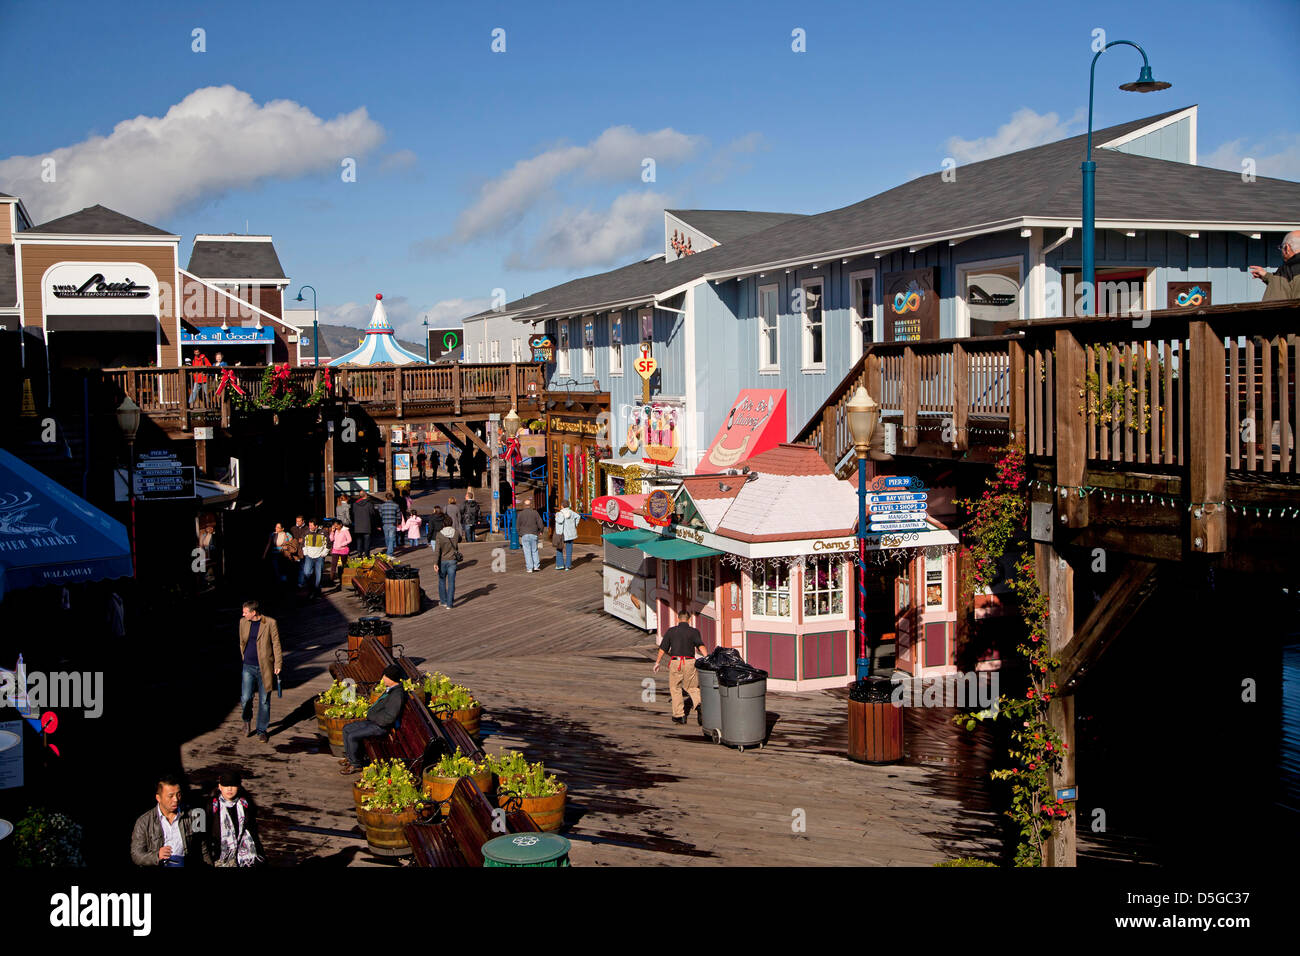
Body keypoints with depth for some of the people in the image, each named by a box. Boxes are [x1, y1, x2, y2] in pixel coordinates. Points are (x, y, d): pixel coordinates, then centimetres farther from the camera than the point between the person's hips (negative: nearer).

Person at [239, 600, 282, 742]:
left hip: (265, 667, -2)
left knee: (264, 701, 3)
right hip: (248, 667, 2)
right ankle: (247, 720, 25)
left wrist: (278, 664, -5)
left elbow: (276, 643, -3)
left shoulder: (270, 623, -7)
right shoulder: (243, 623, 5)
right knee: (245, 699, -6)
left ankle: (262, 731, 17)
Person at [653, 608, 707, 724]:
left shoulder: (671, 631, 7)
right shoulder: (694, 632, 4)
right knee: (693, 687, 14)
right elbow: (701, 646, -12)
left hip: (675, 662, 0)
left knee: (675, 688, 11)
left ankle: (679, 715, 9)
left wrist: (657, 662, 18)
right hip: (690, 662, 0)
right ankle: (699, 703, -14)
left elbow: (663, 649, 8)